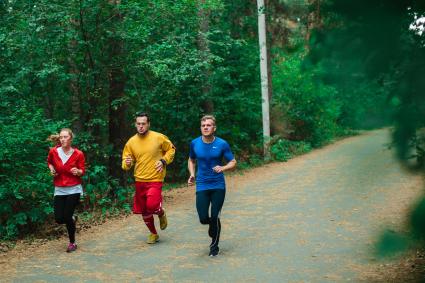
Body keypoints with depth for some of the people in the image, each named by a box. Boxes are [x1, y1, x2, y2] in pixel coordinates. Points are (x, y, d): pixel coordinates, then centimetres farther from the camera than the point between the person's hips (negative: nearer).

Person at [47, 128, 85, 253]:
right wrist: (51, 169, -1)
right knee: (59, 219, -1)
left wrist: (78, 172, -22)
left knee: (67, 217, -6)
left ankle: (72, 243, 17)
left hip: (73, 189, -3)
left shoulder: (78, 154, -10)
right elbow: (49, 161, 19)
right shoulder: (53, 151, -4)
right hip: (59, 190, 3)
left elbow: (83, 170, -1)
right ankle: (72, 219, 36)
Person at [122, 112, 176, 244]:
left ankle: (161, 214, 13)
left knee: (152, 206, -23)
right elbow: (125, 162, 8)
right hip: (139, 180, 4)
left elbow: (171, 149, 7)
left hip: (155, 180, -4)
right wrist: (127, 163, -16)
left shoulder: (159, 138, -8)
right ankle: (153, 234, 36)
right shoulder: (131, 142, 0)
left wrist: (164, 161, -9)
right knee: (144, 212, 12)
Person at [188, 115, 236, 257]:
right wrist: (192, 175, 0)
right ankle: (212, 225, 32)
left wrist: (223, 168, -20)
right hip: (202, 186, 2)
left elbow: (233, 162, 0)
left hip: (218, 186, -1)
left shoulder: (222, 144, -7)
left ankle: (214, 246, 20)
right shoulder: (195, 143, 0)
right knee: (203, 219, -6)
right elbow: (191, 160, 17)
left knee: (215, 217, -1)